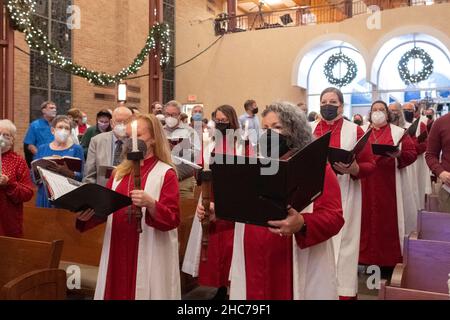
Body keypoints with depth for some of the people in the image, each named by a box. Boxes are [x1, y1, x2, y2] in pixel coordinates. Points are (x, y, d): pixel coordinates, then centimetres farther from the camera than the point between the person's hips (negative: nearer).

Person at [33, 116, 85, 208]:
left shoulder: (76, 149, 3)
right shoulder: (42, 149, 12)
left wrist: (65, 171, -24)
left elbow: (80, 176, -6)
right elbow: (33, 175, 9)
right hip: (45, 197, 2)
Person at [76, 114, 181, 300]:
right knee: (117, 292, 11)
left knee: (143, 292, 2)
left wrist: (150, 204, -31)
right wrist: (87, 214, -8)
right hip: (117, 251, 5)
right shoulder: (120, 172, 12)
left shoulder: (166, 173, -7)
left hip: (149, 256, -5)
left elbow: (173, 219, -14)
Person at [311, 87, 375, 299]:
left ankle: (344, 289, 13)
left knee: (341, 241, 1)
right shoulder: (309, 130, 9)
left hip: (342, 196, -2)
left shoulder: (354, 131, 0)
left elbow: (370, 165, -2)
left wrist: (354, 169, -21)